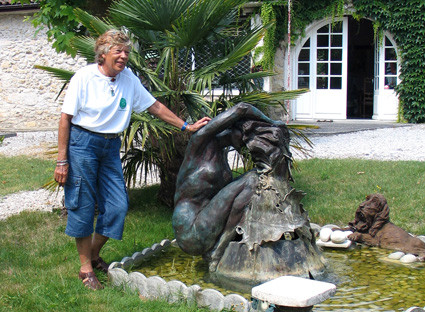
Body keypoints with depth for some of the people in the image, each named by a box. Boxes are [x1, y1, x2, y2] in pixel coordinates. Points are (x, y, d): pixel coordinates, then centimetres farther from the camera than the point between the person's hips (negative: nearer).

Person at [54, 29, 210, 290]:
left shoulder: (129, 79, 6)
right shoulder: (85, 77, -8)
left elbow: (155, 106, 13)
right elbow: (66, 118, -8)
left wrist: (187, 126, 9)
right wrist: (62, 160, -12)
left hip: (111, 146, 5)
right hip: (82, 143, -5)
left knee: (117, 205, 1)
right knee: (83, 206, -1)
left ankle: (95, 255, 23)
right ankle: (86, 268, 11)